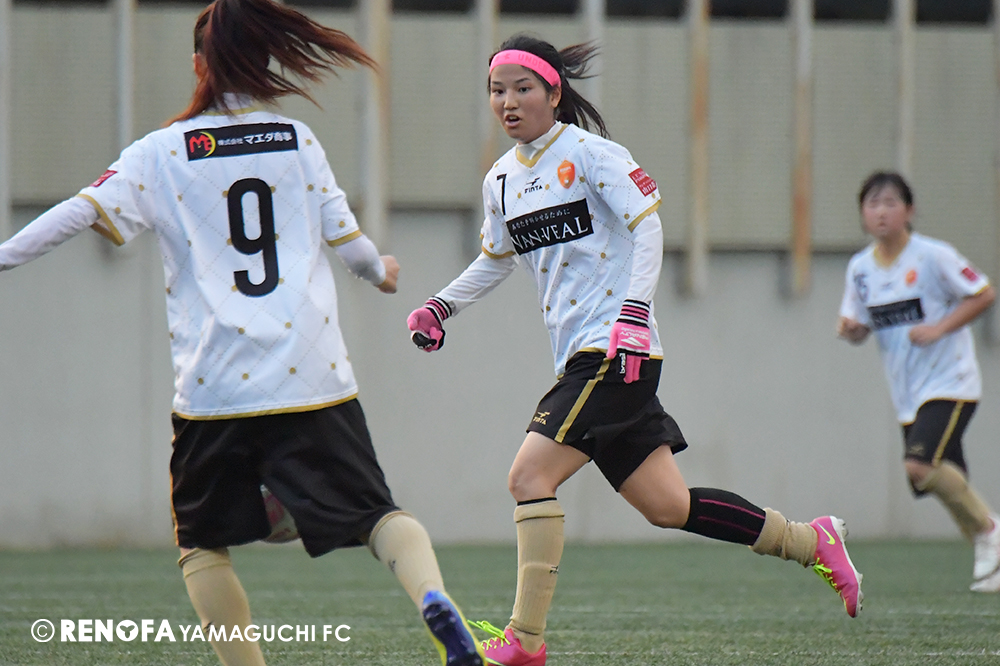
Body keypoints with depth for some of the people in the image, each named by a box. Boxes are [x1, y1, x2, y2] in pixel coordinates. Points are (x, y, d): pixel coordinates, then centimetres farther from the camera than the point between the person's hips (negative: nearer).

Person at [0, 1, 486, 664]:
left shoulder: (161, 153, 3)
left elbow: (88, 211, -7)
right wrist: (380, 270, 34)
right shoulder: (298, 139, 9)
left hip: (216, 383, -1)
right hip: (313, 377, 1)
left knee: (203, 542, 13)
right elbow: (345, 237, 13)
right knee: (375, 511, 5)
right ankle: (433, 595, -24)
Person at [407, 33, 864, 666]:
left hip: (618, 349, -7)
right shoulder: (501, 180, 15)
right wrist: (440, 307, 18)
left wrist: (634, 314, -21)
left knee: (530, 475, -17)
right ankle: (810, 540, 20)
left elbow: (648, 228, -11)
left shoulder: (589, 153, -8)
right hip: (579, 356, 7)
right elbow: (495, 260, 31)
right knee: (667, 506, 6)